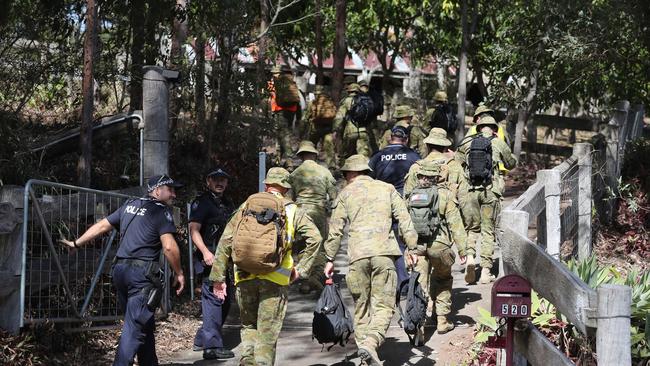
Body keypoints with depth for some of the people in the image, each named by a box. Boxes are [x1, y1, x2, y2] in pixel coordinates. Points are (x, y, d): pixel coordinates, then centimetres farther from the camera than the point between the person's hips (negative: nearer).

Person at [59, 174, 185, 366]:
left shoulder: (130, 205, 17)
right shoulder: (162, 211, -5)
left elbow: (101, 226, 20)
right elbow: (169, 247, -15)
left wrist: (76, 243, 29)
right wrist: (179, 273, -4)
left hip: (120, 269, 8)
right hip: (142, 272, -8)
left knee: (144, 323, 17)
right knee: (135, 326, -8)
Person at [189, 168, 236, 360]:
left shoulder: (228, 204, 21)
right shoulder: (201, 202, -5)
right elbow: (194, 230, -15)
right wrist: (205, 252, -27)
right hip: (210, 259, -9)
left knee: (225, 301, 13)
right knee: (213, 299, -13)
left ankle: (201, 340, 24)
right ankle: (212, 346, -14)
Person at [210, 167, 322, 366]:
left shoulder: (247, 206, 11)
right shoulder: (293, 211, 8)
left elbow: (225, 241, 6)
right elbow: (315, 238, -3)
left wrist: (218, 277, 8)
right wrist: (301, 269, 3)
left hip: (244, 277, 2)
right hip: (275, 279, -2)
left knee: (248, 326, 18)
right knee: (267, 332, 6)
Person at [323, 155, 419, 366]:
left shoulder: (346, 193, 12)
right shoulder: (387, 189, 15)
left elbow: (336, 229, 8)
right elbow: (404, 219, 8)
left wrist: (330, 259, 14)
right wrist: (411, 248, 11)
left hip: (357, 255, 0)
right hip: (384, 252, 0)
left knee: (361, 307, 11)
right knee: (383, 305, -1)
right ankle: (370, 343, -26)